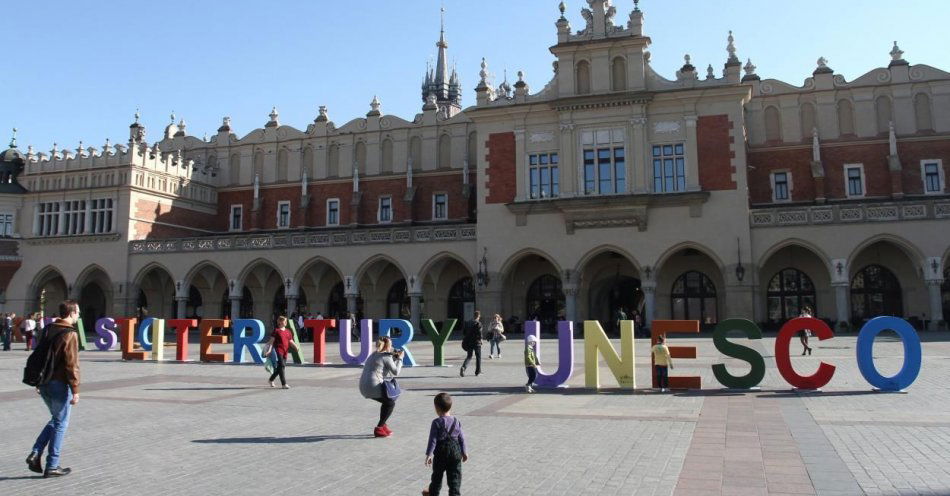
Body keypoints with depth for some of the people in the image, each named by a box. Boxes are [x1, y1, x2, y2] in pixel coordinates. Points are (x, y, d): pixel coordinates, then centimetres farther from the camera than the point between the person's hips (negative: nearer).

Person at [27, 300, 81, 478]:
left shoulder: (49, 330, 8)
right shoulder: (70, 334, -16)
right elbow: (72, 365, -18)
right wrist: (75, 390, -15)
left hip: (45, 383, 8)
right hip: (59, 384, -8)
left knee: (56, 420, 22)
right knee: (60, 424, 4)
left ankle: (35, 453, 10)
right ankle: (52, 466, 9)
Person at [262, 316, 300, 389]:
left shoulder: (288, 332, 15)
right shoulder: (276, 331, -3)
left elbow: (291, 342, 16)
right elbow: (271, 341, -7)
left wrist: (296, 347, -2)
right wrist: (269, 350, -17)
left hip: (285, 352, 7)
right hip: (278, 351, -7)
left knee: (280, 368, 15)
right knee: (281, 366, -13)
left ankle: (271, 379, 37)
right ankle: (284, 384, -11)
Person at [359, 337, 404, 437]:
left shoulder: (375, 354, 19)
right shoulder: (386, 357, -8)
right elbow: (396, 372, -6)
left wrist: (394, 357, 23)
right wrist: (400, 358, 4)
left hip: (364, 387, 9)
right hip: (373, 386, -9)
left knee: (387, 401, 25)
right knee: (391, 403, 8)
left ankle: (382, 425, 29)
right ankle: (378, 429, 3)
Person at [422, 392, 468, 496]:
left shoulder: (436, 422, -12)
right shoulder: (456, 422, 0)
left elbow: (433, 439, -15)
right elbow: (461, 438, 5)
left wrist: (429, 454, -11)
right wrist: (464, 452, 15)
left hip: (440, 452, -2)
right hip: (455, 451, 2)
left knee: (437, 475, 17)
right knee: (455, 476, 5)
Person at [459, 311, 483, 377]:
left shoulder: (469, 322, 9)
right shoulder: (478, 323, -11)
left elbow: (464, 332, 12)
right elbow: (479, 333, -19)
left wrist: (465, 339, 19)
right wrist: (480, 339, -4)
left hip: (469, 342, 5)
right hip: (476, 342, -5)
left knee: (469, 356, 9)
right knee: (478, 357, 10)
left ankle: (463, 367, -17)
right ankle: (478, 372, 15)